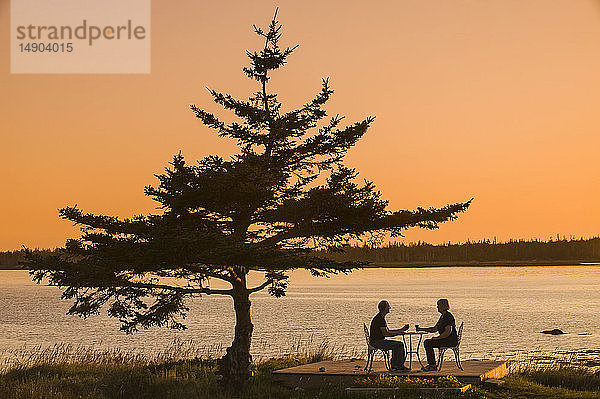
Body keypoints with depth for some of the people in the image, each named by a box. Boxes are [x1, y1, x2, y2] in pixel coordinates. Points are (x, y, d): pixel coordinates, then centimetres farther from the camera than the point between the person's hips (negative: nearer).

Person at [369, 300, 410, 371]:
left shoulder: (381, 317, 17)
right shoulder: (380, 318, -17)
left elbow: (388, 331, 21)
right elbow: (386, 334, -20)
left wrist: (401, 330, 14)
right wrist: (398, 332, -9)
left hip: (379, 341, 10)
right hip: (376, 342, -10)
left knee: (400, 344, 6)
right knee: (399, 345, -16)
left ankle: (394, 365, 4)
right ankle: (399, 366, -7)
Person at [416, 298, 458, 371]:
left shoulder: (448, 316, -16)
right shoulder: (443, 316, 17)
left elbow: (448, 332, -25)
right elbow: (434, 329, 23)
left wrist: (437, 338, -19)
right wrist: (421, 329, 17)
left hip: (451, 340, -10)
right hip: (445, 340, 10)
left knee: (428, 344, -18)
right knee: (426, 342, 6)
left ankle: (433, 366, -12)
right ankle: (430, 363, 8)